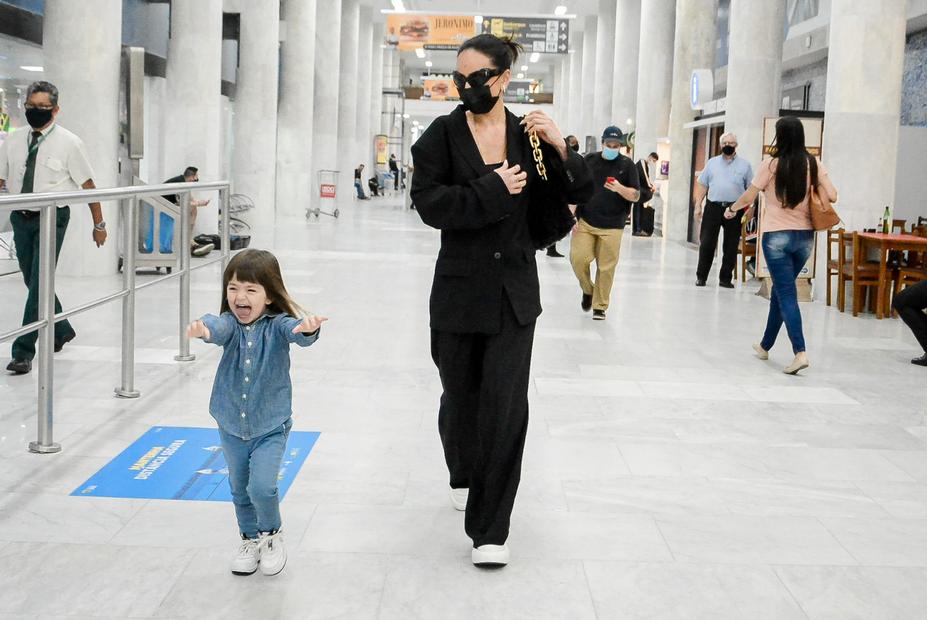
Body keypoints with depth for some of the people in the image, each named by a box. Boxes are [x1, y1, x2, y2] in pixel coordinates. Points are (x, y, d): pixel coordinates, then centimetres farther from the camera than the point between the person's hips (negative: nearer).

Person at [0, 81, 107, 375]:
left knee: (40, 283, -11)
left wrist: (99, 224, 0)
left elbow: (88, 185, -2)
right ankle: (62, 331, 37)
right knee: (33, 282, 14)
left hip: (52, 218, -5)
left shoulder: (69, 143, -5)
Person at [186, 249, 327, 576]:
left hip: (271, 425, -3)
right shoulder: (231, 323, -11)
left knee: (262, 486, -14)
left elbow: (294, 329, -36)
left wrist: (307, 328, -61)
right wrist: (203, 328, -58)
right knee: (240, 489, 16)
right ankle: (250, 539, 40)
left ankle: (272, 535, 15)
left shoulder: (276, 324, -15)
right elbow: (219, 326, -34)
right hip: (231, 426, 3)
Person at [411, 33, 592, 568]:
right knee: (461, 394, 15)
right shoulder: (442, 135, -3)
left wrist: (560, 147, -14)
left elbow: (578, 193, 2)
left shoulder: (528, 134, 0)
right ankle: (464, 476, 45)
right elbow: (430, 204, -13)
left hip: (515, 289, 0)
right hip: (460, 287, 0)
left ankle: (490, 529, -2)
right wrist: (493, 190, -17)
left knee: (506, 404, -8)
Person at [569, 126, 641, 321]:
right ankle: (588, 290, 21)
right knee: (578, 259, -8)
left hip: (612, 226, -1)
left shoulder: (627, 164, 2)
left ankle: (600, 306, 15)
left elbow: (636, 196, 0)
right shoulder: (589, 160, 5)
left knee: (606, 267, 0)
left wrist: (619, 188, -21)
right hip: (585, 222, 1)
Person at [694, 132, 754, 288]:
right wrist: (698, 205, 3)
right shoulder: (712, 163, 10)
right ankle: (701, 276, 9)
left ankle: (725, 278, 13)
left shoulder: (745, 165, 6)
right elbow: (702, 185, 10)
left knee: (731, 247, 4)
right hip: (713, 207, 1)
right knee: (706, 243, -2)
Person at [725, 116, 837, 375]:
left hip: (777, 236, -4)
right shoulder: (814, 164, 2)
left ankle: (800, 352, -17)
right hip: (805, 236, 4)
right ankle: (765, 346, 31)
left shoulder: (772, 164, -8)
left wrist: (731, 209, 15)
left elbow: (748, 197, -4)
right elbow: (832, 196, -2)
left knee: (786, 294, -3)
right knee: (780, 290, 18)